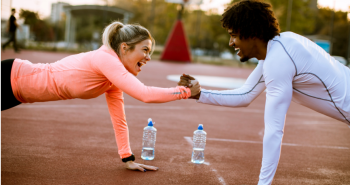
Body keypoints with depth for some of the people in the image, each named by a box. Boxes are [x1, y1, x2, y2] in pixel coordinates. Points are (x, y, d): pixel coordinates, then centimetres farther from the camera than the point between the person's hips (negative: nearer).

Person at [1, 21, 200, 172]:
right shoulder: (105, 59, -31)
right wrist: (187, 91, -31)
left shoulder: (115, 75, -2)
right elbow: (144, 94, -40)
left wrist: (128, 158, 0)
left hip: (20, 90, 9)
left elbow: (119, 119, 2)